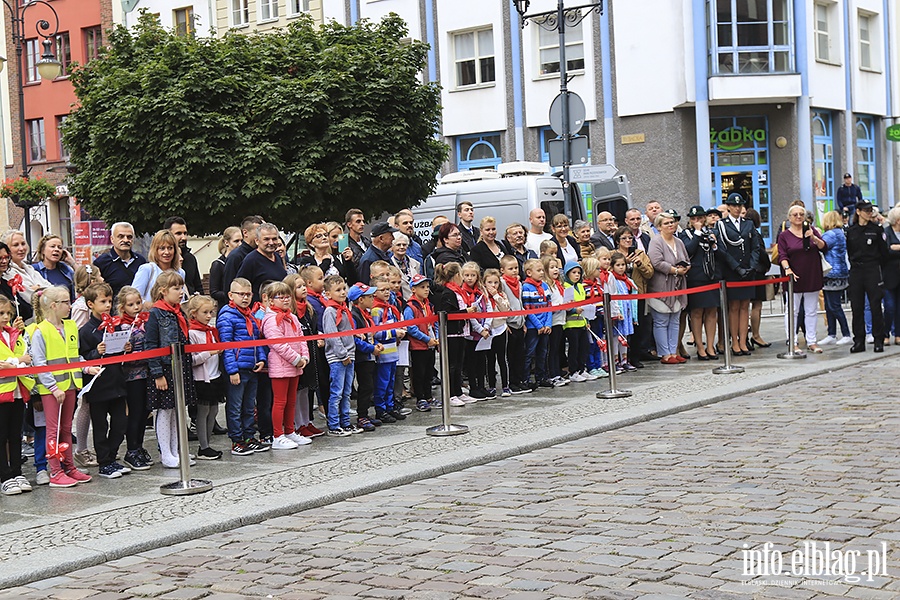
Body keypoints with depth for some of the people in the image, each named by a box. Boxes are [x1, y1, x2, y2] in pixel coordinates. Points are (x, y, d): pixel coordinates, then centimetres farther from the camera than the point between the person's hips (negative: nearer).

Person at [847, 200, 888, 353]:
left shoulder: (876, 229, 1)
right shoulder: (850, 230, 6)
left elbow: (883, 251, 4)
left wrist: (879, 266, 4)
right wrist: (854, 263, 8)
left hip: (872, 270, -2)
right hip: (856, 271, 2)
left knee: (875, 306, -3)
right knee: (857, 307, 3)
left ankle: (879, 340, 4)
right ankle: (859, 341, 10)